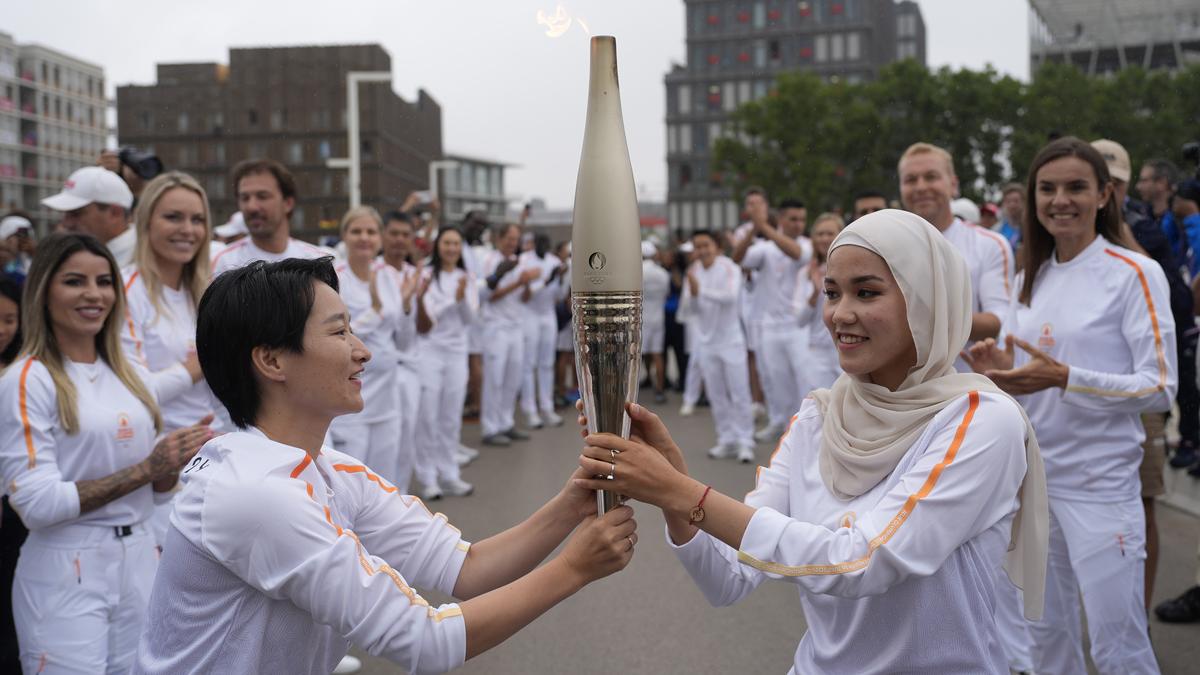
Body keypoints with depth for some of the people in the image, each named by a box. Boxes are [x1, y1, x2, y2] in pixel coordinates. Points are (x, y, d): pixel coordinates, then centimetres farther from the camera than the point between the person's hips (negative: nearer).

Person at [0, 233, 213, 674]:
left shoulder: (133, 377, 9)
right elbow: (37, 503, -16)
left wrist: (179, 459, -7)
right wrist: (143, 469, -17)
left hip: (140, 561, 6)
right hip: (66, 573, -6)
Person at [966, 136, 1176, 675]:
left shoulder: (1135, 273, -8)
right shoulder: (1030, 278, 9)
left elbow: (1160, 388, -13)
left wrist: (1064, 378, -24)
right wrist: (1001, 373, -7)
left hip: (1100, 483, -6)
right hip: (1030, 474, 6)